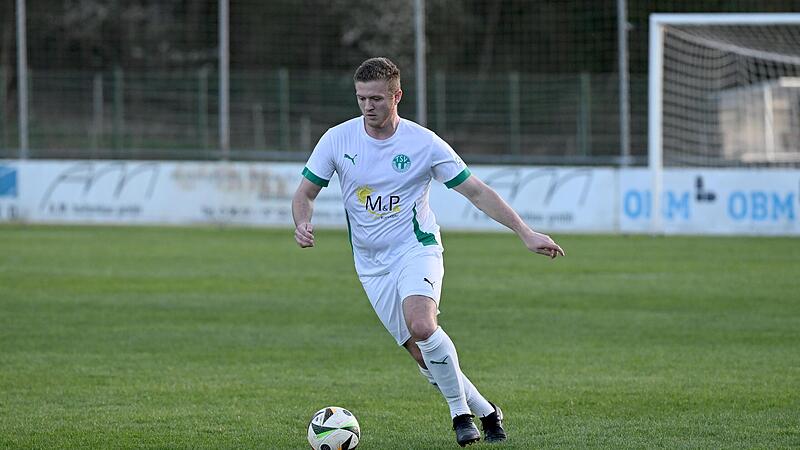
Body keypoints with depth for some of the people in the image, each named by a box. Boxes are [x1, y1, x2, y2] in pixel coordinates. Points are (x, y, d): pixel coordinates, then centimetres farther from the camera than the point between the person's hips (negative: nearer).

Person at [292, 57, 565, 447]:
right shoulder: (338, 139, -4)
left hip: (416, 248, -3)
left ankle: (461, 411, -12)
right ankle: (485, 412, 17)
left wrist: (526, 234, -9)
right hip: (372, 265, 3)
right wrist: (303, 224, -18)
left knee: (421, 326, -30)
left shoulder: (423, 143, -9)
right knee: (424, 356, -3)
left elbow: (477, 192, -3)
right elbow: (305, 193, 5)